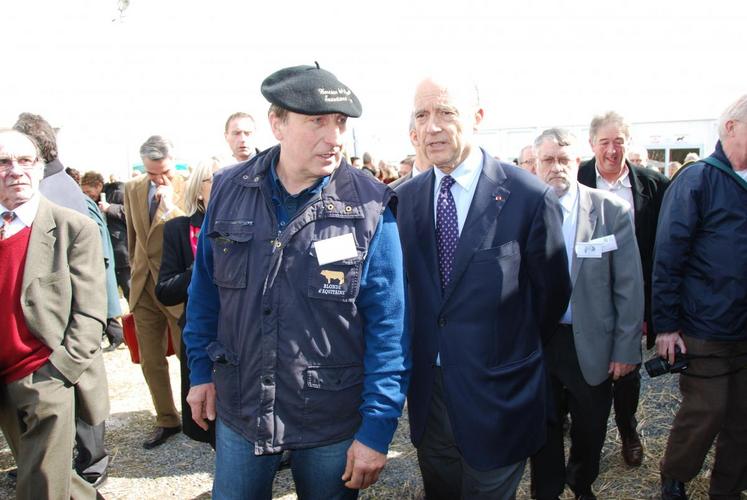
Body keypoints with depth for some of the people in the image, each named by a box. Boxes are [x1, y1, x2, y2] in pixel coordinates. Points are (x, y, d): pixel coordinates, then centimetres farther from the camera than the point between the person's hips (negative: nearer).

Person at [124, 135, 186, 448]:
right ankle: (166, 420, 30)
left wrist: (170, 206, -24)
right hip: (144, 284, 6)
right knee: (151, 360, 13)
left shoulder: (189, 188, -11)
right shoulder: (133, 189, 6)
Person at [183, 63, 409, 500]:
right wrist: (201, 370, 9)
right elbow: (206, 290, 7)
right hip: (239, 412, 3)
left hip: (333, 424, -2)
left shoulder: (370, 207, -14)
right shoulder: (228, 191, -5)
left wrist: (377, 428, -12)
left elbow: (388, 326, -13)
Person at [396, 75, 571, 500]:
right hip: (427, 388, 4)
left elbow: (553, 290, -3)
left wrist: (518, 347, 9)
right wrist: (426, 353, 8)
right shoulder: (406, 198, -1)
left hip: (497, 395, -4)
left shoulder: (529, 196, -15)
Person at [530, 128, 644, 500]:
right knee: (543, 427, 15)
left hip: (592, 343, 0)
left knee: (590, 428, 19)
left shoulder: (612, 210, -7)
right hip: (536, 342, 0)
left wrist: (626, 347, -6)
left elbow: (629, 285, -5)